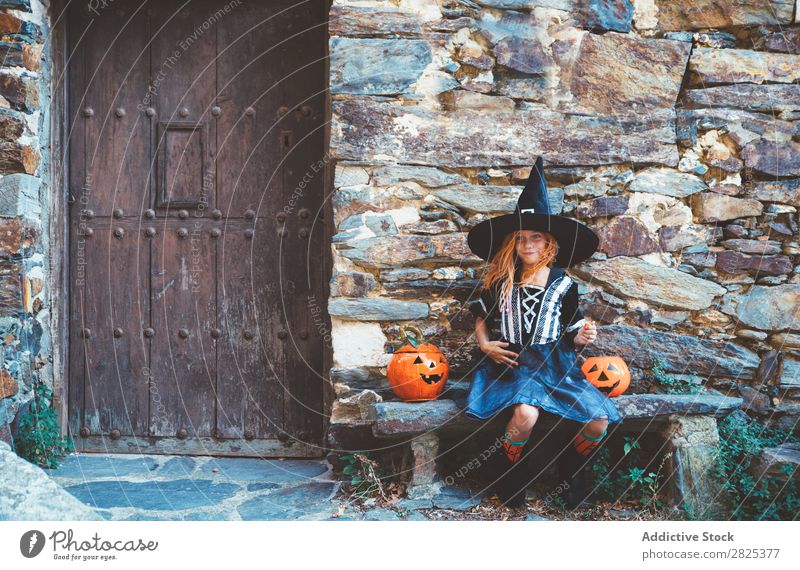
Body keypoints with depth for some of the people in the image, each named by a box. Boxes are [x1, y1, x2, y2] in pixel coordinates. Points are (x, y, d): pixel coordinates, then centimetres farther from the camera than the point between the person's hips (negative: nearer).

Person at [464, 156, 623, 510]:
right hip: (512, 362, -2)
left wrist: (583, 336, -11)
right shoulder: (501, 281, 3)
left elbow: (570, 334, 11)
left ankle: (571, 471, 15)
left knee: (599, 422, -16)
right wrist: (485, 345, -4)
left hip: (555, 364, 2)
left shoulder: (563, 284, 6)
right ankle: (509, 474, -5)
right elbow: (481, 319, 15)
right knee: (526, 414, -35)